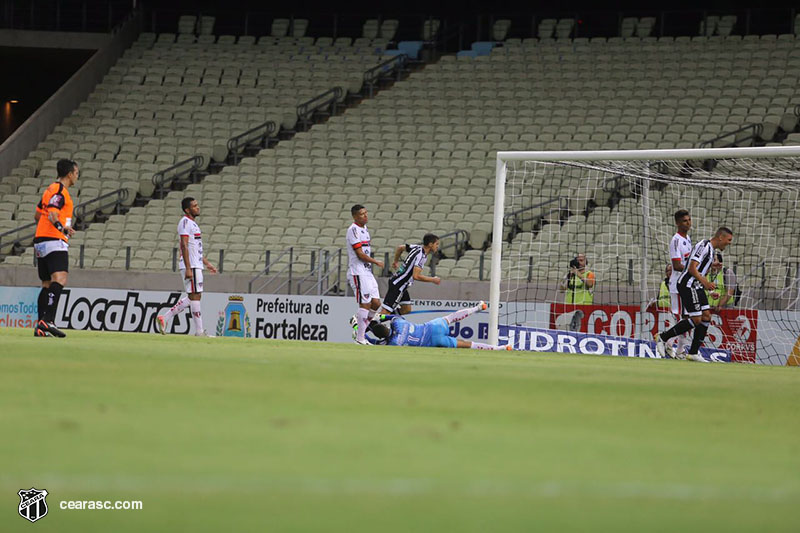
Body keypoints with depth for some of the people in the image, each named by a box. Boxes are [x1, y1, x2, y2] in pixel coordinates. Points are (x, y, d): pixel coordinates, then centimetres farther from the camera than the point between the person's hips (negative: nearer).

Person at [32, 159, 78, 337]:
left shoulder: (51, 189, 20)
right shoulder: (60, 191, -10)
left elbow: (37, 214, 32)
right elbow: (52, 214, -24)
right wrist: (62, 228, -39)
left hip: (41, 241, 11)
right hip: (54, 242, -11)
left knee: (47, 285, 12)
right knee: (59, 279, -22)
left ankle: (40, 327, 11)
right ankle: (47, 321, -36)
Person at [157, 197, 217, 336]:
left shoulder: (192, 223, 20)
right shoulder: (185, 222, -11)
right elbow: (184, 246, -19)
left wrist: (206, 263, 28)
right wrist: (188, 269, -24)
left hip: (196, 266, 10)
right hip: (191, 267, -10)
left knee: (193, 297, 12)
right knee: (195, 296, -7)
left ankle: (164, 318, 15)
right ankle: (199, 331, -5)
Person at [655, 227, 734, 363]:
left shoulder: (711, 250, 19)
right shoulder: (704, 246, -14)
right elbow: (692, 268, -22)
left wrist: (711, 291, 21)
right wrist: (705, 282, -33)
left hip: (696, 286, 10)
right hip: (688, 285, -10)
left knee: (706, 317, 4)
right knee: (696, 319, -12)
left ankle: (693, 353, 7)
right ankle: (663, 337, -2)